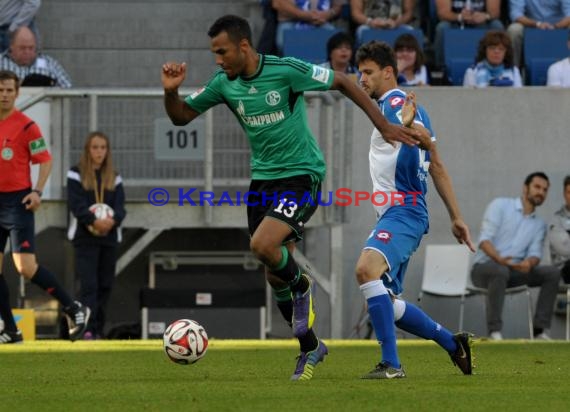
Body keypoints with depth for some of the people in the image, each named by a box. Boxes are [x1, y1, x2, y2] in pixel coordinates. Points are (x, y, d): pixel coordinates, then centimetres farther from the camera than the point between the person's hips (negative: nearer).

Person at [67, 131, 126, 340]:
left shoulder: (114, 178, 13)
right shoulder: (76, 174, 2)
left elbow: (120, 206, 5)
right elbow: (76, 204, -9)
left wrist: (112, 220, -18)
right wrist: (94, 221, -24)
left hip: (109, 237, 4)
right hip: (85, 238, -4)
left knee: (105, 285, 4)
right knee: (89, 284, -14)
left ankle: (98, 330, 9)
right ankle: (88, 329, -20)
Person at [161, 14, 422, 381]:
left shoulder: (285, 71, -18)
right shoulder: (224, 84, -1)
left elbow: (342, 82, -10)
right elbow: (181, 116, 8)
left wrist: (384, 126, -11)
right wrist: (171, 91, -14)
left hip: (301, 175, -6)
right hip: (263, 180, 6)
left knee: (263, 245, -27)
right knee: (274, 275, 7)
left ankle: (300, 285, 5)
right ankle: (310, 348, 24)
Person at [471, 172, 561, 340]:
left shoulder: (539, 224, 15)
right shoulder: (500, 205, -1)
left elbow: (535, 254, 1)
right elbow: (485, 239, -12)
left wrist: (529, 262, -26)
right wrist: (499, 259, -32)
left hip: (514, 270, 5)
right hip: (484, 267, -5)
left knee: (552, 272, -16)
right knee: (500, 271, -41)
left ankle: (540, 330, -18)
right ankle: (494, 331, -39)